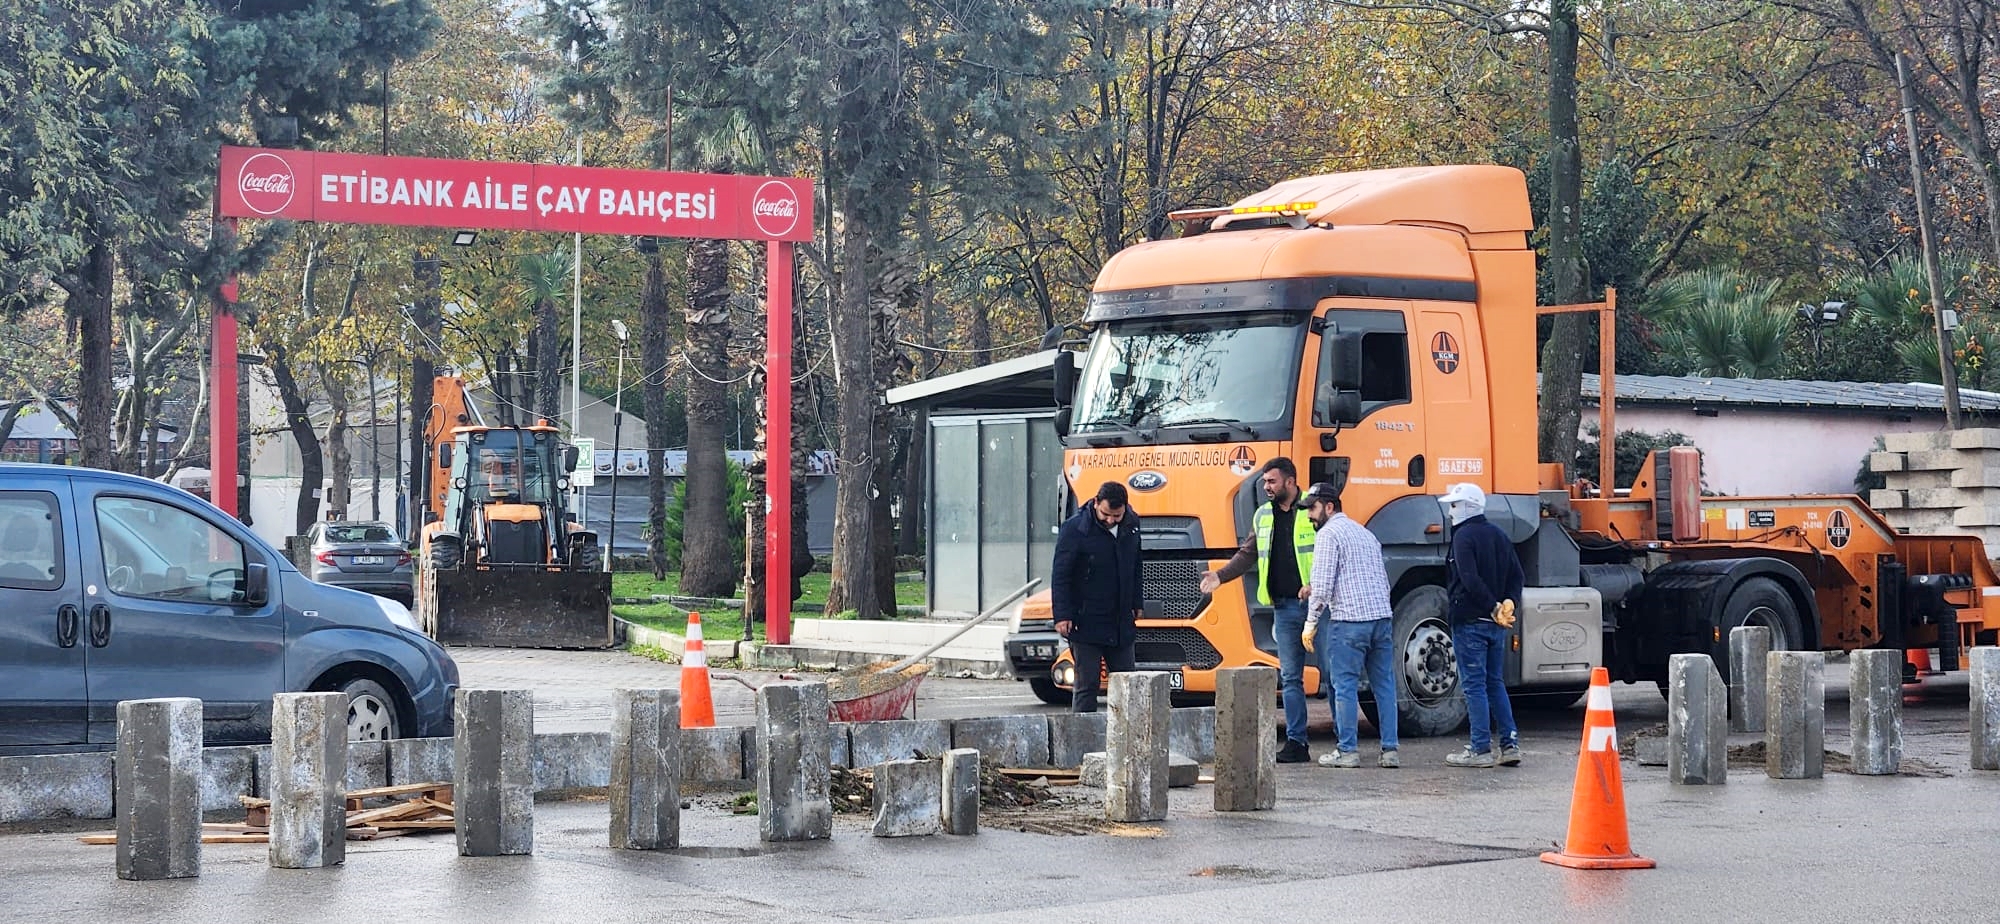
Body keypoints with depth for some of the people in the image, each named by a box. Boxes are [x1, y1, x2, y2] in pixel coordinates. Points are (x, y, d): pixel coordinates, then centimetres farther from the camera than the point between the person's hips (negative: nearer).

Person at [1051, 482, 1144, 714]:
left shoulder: (1131, 525, 5)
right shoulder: (1075, 529, -12)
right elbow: (1060, 575, -10)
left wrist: (1137, 603, 19)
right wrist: (1062, 615, -15)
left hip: (1121, 623, 6)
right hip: (1086, 623, -6)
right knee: (1086, 685, -3)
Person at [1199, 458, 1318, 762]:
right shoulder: (1263, 515, 15)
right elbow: (1248, 554, 21)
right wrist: (1220, 576, 7)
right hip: (1284, 606, 6)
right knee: (1290, 677, 5)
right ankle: (1296, 742, 8)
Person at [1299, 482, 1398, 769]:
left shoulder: (1329, 534, -4)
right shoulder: (1365, 533, 22)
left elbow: (1322, 585, -11)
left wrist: (1311, 624, -2)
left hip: (1349, 619, -7)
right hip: (1382, 616, 7)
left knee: (1345, 685, -1)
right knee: (1384, 685, 7)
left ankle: (1347, 751, 0)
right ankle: (1390, 750, 6)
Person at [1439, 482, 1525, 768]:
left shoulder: (1464, 536, -11)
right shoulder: (1499, 535, 15)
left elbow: (1470, 580, -21)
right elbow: (1516, 575, 12)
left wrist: (1491, 606, -17)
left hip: (1470, 622, -8)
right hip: (1496, 625, 8)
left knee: (1474, 685, -4)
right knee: (1495, 683, 14)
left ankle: (1481, 749, -4)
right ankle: (1510, 744, 9)